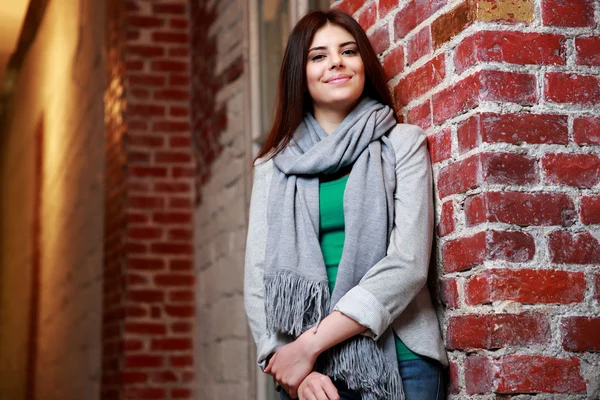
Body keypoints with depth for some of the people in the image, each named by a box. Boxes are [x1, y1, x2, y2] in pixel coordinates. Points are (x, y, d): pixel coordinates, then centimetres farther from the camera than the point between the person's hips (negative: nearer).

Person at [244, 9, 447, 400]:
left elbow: (408, 263, -8)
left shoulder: (403, 143, 2)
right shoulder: (274, 167, 9)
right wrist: (288, 363, -12)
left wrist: (311, 343, -14)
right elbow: (258, 280, 4)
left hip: (397, 363, -1)